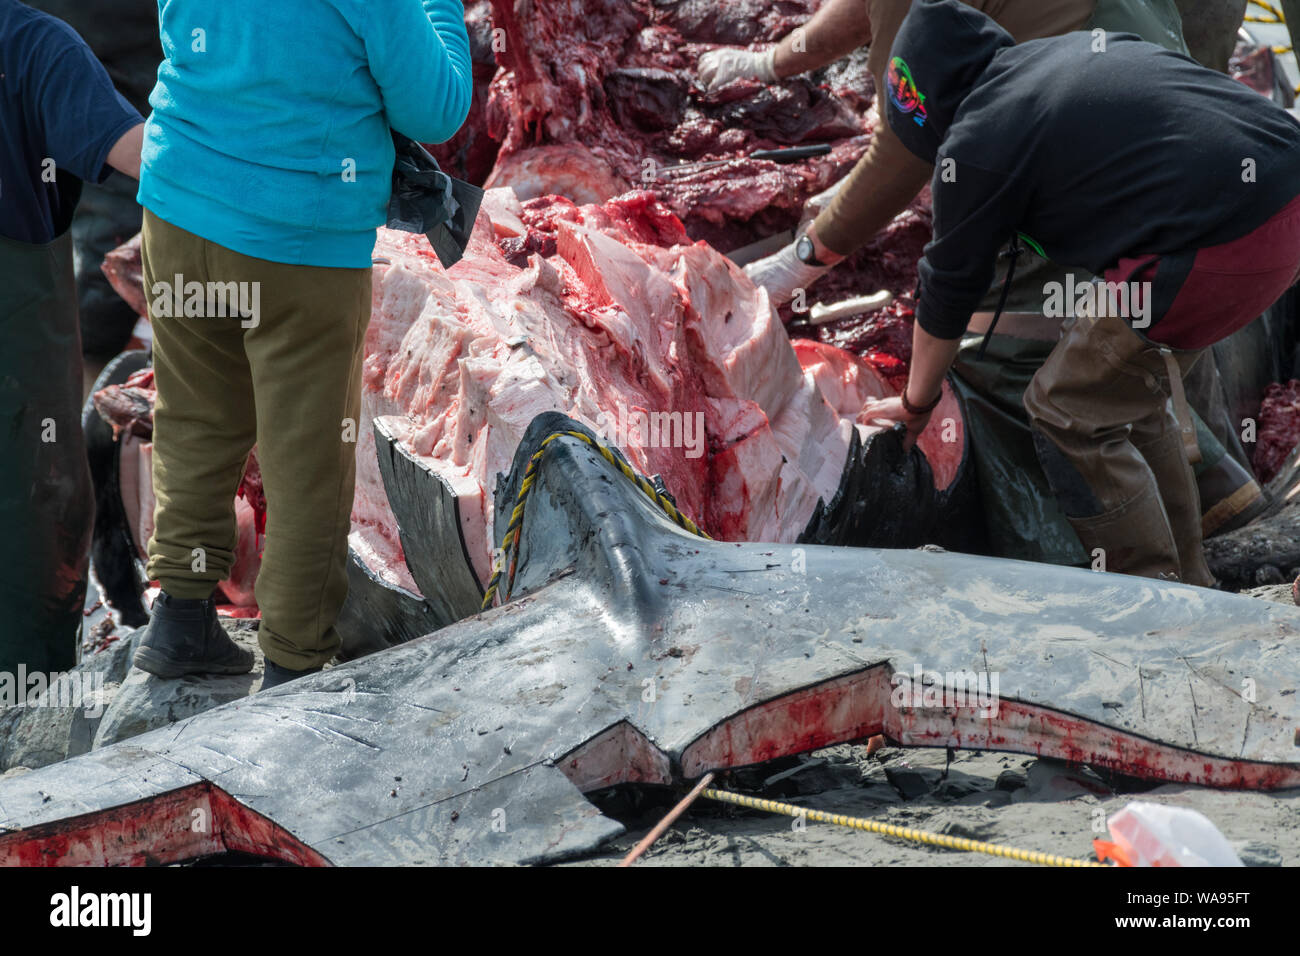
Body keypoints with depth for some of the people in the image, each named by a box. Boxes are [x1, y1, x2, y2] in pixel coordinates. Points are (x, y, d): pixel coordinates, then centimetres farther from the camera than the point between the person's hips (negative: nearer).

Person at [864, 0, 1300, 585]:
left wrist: (915, 403, 29)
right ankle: (1187, 586, 35)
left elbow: (947, 293, 12)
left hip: (1219, 251, -9)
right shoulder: (1077, 49, 22)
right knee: (1135, 393, 26)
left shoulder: (973, 148, 0)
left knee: (1069, 415, 7)